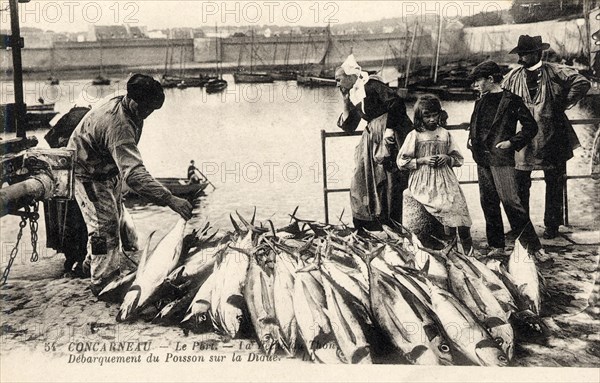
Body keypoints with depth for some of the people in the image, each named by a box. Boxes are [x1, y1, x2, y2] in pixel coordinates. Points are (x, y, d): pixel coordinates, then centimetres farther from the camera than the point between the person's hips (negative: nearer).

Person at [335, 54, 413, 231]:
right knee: (362, 178, 6)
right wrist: (346, 103, 6)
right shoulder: (353, 95, 13)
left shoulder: (371, 85, -10)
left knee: (388, 181, -7)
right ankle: (365, 227, 13)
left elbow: (396, 103, -18)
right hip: (372, 137, 9)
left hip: (389, 135, -9)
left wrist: (390, 129, -20)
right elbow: (349, 127, 13)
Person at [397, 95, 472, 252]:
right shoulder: (414, 136, 4)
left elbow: (459, 159, 18)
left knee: (458, 202, -19)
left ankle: (468, 246, -10)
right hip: (423, 181, -2)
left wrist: (448, 158, -4)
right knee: (447, 205, -25)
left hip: (445, 179, 3)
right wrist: (422, 160, -9)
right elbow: (401, 161, 1)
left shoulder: (445, 134, 13)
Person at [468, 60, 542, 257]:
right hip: (482, 159, 7)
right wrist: (471, 139, 11)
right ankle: (496, 246, 16)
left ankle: (533, 246, -4)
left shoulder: (510, 100, -5)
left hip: (501, 159, -7)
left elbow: (531, 126, -5)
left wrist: (512, 142, -12)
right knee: (488, 202, 8)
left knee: (510, 200, -11)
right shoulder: (481, 102, 15)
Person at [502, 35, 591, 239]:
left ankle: (552, 225, 16)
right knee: (519, 184, 2)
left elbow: (582, 83, -9)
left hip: (552, 139, -2)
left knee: (554, 184, 6)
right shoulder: (513, 77, 6)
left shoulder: (555, 73, -4)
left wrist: (563, 104, -8)